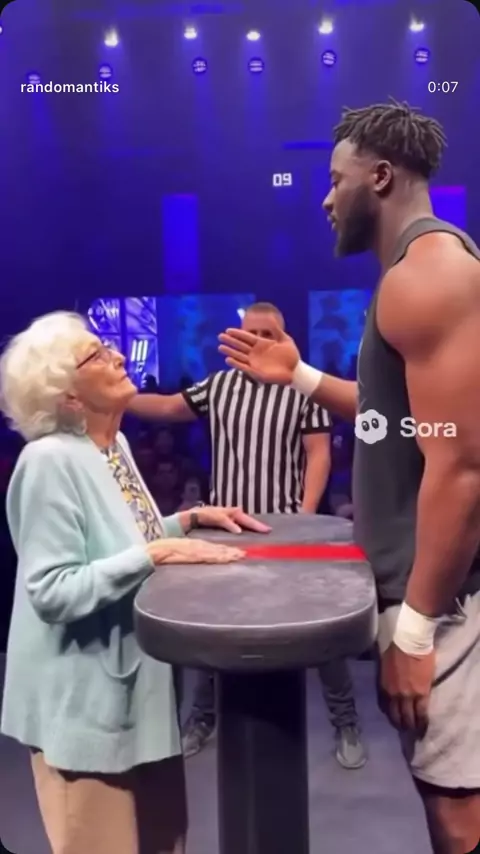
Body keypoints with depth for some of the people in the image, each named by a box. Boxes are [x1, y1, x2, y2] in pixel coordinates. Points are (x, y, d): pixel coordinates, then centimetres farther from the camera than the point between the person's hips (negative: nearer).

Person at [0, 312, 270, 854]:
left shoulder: (114, 444, 4)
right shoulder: (50, 460, -22)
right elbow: (52, 591, -25)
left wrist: (189, 519, 1)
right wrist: (157, 553, -27)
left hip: (138, 679, 8)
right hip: (84, 699, -8)